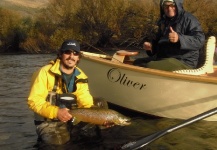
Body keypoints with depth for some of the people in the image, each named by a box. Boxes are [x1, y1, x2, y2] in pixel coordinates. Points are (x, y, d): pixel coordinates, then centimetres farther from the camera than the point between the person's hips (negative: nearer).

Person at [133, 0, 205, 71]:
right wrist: (151, 46, 8)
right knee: (137, 62, 5)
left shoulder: (188, 19, -7)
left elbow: (200, 40, -19)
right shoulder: (164, 21, 18)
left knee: (150, 67, -29)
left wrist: (179, 38, -35)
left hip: (183, 62, -9)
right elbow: (158, 40, 31)